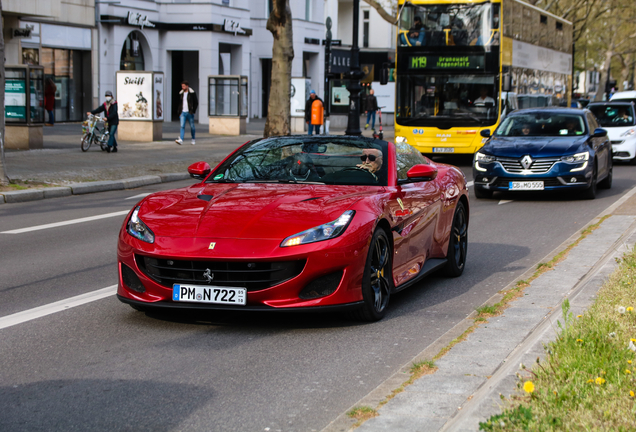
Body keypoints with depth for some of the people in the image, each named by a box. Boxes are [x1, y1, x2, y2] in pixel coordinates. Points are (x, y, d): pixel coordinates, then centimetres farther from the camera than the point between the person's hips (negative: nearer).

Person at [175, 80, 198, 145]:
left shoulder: (192, 93, -4)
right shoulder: (181, 94, 9)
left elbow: (196, 103, -3)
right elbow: (179, 103, 16)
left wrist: (193, 111, -11)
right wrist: (179, 111, 7)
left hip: (189, 113, -3)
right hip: (182, 113, 3)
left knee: (192, 127, 7)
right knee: (182, 126, -10)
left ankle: (193, 140, 21)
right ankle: (181, 140, -20)